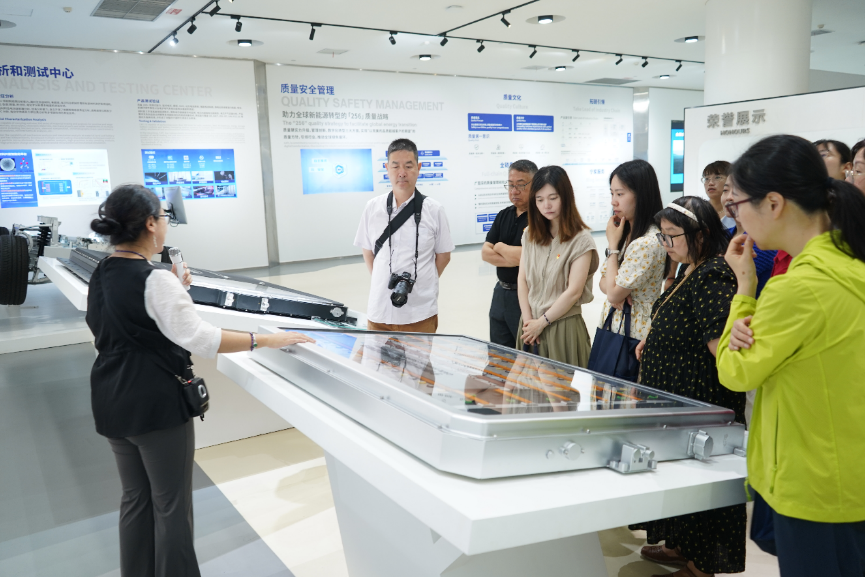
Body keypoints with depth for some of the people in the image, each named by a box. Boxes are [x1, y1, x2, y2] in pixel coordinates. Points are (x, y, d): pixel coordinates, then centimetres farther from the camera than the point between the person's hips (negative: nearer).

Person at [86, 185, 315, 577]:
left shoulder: (101, 276, 7)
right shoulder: (155, 281, -21)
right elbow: (199, 338, -27)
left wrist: (174, 291, 16)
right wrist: (267, 340, -25)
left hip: (112, 403, 9)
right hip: (156, 405, -8)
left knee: (135, 498, 19)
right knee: (171, 505, 5)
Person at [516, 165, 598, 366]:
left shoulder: (580, 239, -9)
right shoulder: (530, 235, 7)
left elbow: (574, 292, -14)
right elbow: (522, 280, 4)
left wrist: (541, 322, -10)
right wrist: (528, 320, -6)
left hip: (563, 326, -5)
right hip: (531, 326, 5)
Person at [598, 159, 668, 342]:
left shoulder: (648, 243, -23)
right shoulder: (626, 232, 6)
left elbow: (614, 294, -19)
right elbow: (603, 282, 9)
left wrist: (613, 245, -13)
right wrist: (617, 291, -14)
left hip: (632, 332, -8)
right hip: (612, 323, 8)